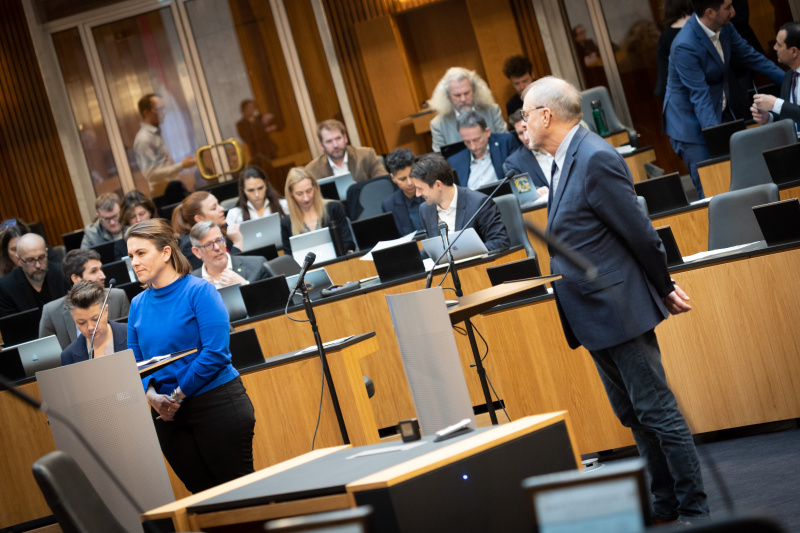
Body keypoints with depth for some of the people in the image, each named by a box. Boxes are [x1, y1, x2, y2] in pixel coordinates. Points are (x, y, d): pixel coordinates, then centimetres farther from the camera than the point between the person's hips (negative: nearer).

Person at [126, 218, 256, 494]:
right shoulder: (138, 304, 8)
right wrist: (152, 395, -9)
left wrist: (178, 395, -15)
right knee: (204, 492, 9)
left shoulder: (199, 291, -9)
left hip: (216, 403, -5)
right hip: (167, 414, 5)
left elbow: (215, 352, -16)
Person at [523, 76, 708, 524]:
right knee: (634, 415, 16)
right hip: (595, 318, 10)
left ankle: (695, 510, 5)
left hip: (619, 310, -10)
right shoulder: (566, 160, 12)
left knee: (658, 412, -3)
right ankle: (665, 505, 26)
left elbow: (638, 231, -16)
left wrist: (664, 289, -5)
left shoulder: (596, 159, -19)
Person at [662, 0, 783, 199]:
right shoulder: (685, 47, -28)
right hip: (690, 121, -8)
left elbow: (748, 55, 10)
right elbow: (699, 97, -29)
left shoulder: (724, 27, -4)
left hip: (722, 113, 8)